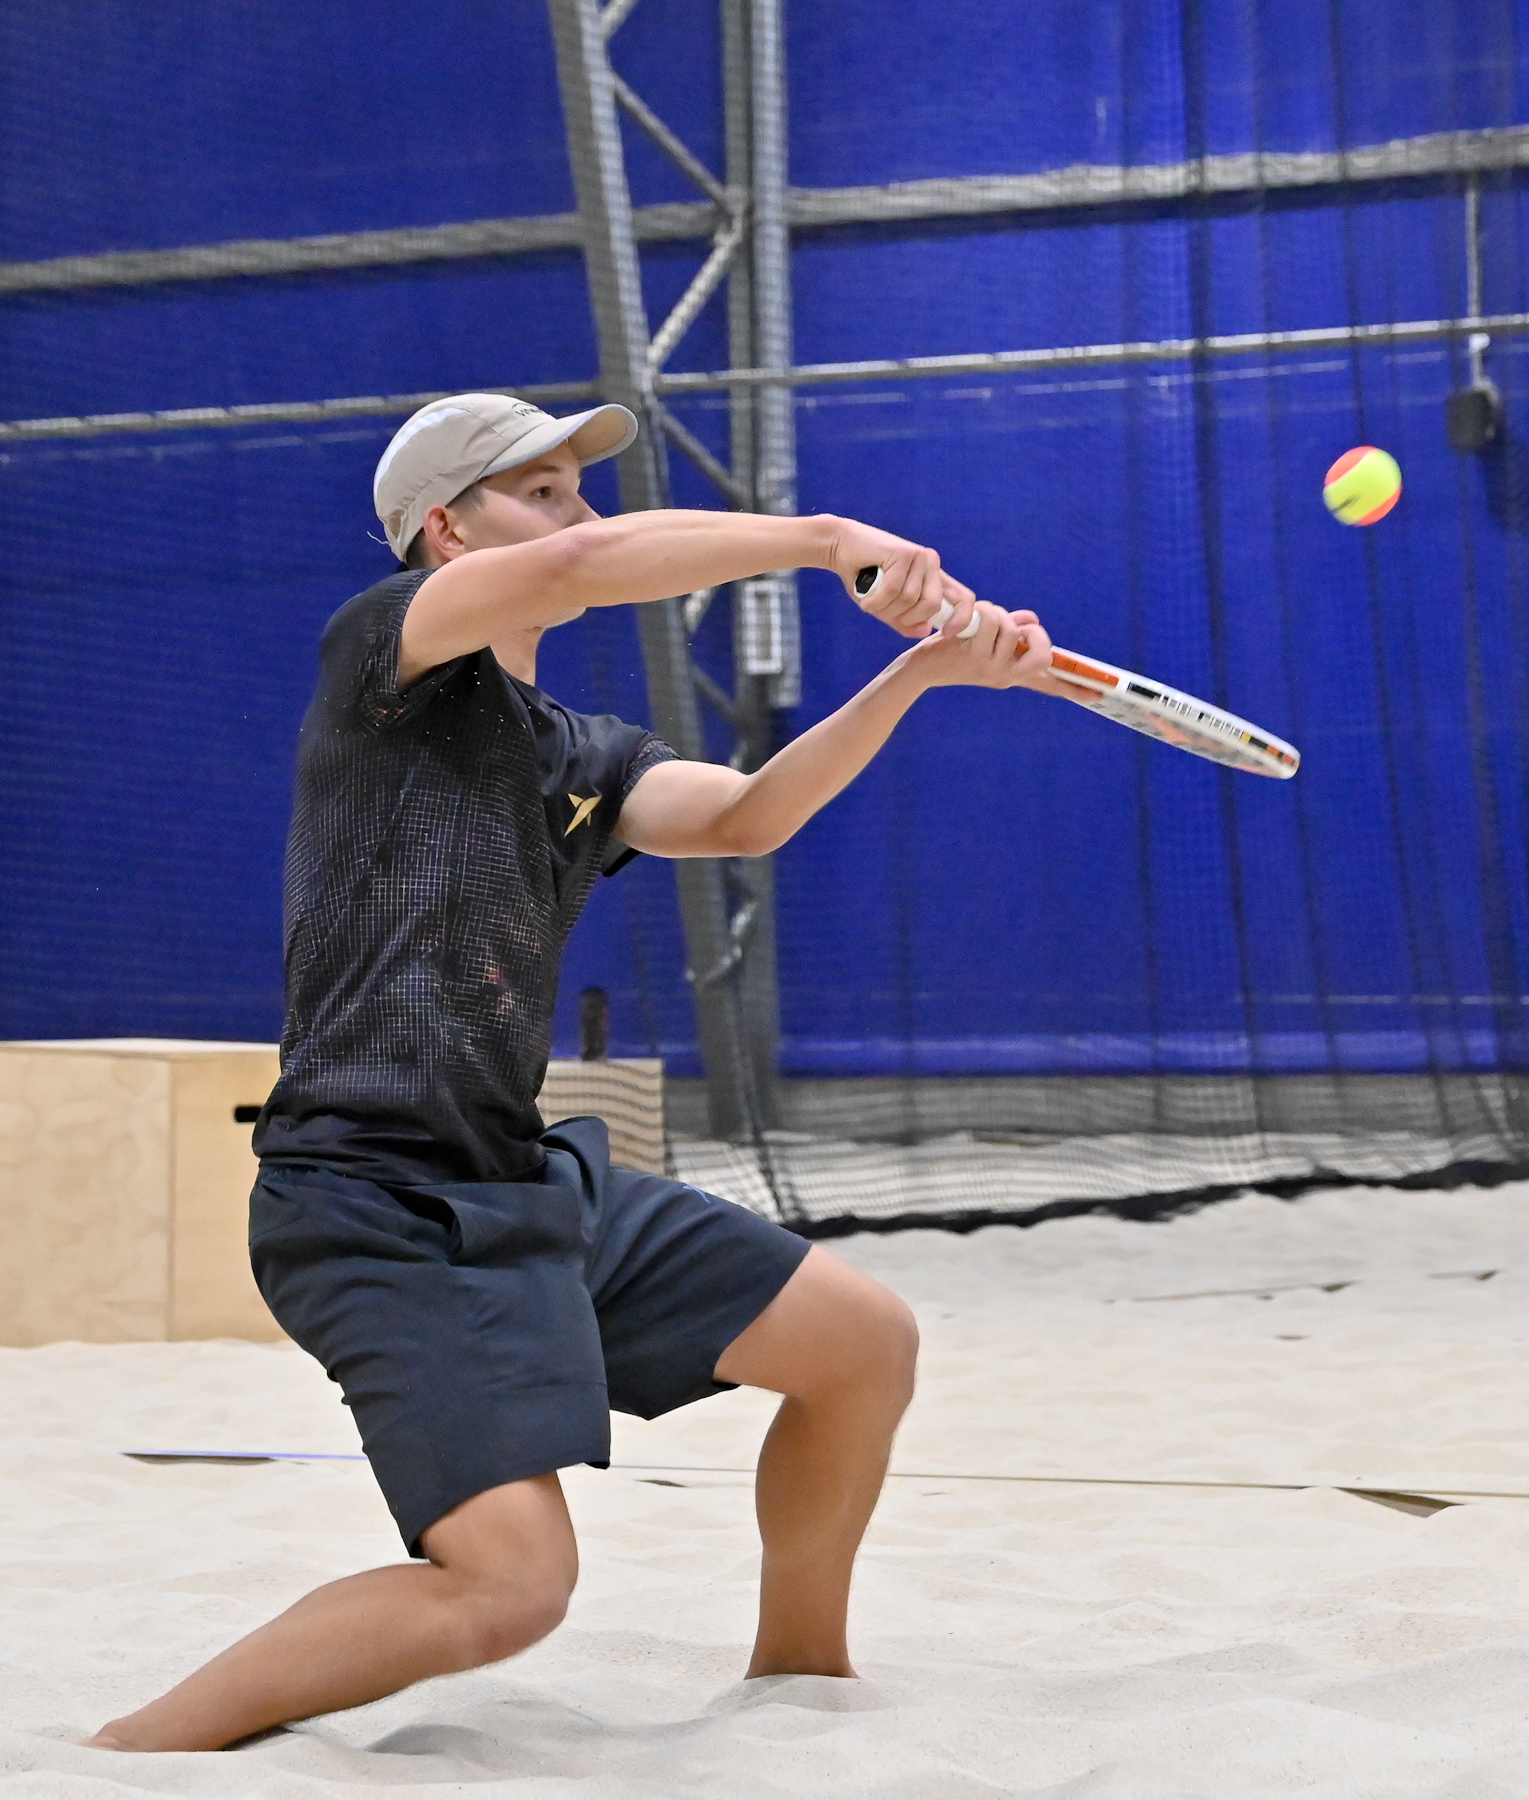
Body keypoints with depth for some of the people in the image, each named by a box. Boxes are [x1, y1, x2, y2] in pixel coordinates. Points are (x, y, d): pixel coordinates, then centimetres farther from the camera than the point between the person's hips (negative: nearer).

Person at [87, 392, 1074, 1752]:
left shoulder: (585, 759, 18)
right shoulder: (379, 646, -3)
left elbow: (745, 819, 1)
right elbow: (579, 567, -22)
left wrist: (920, 671, -9)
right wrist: (828, 540, -16)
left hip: (534, 1183, 9)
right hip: (378, 1206, -9)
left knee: (867, 1341, 10)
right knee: (512, 1579, -23)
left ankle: (797, 1671, 32)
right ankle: (130, 1754, -7)